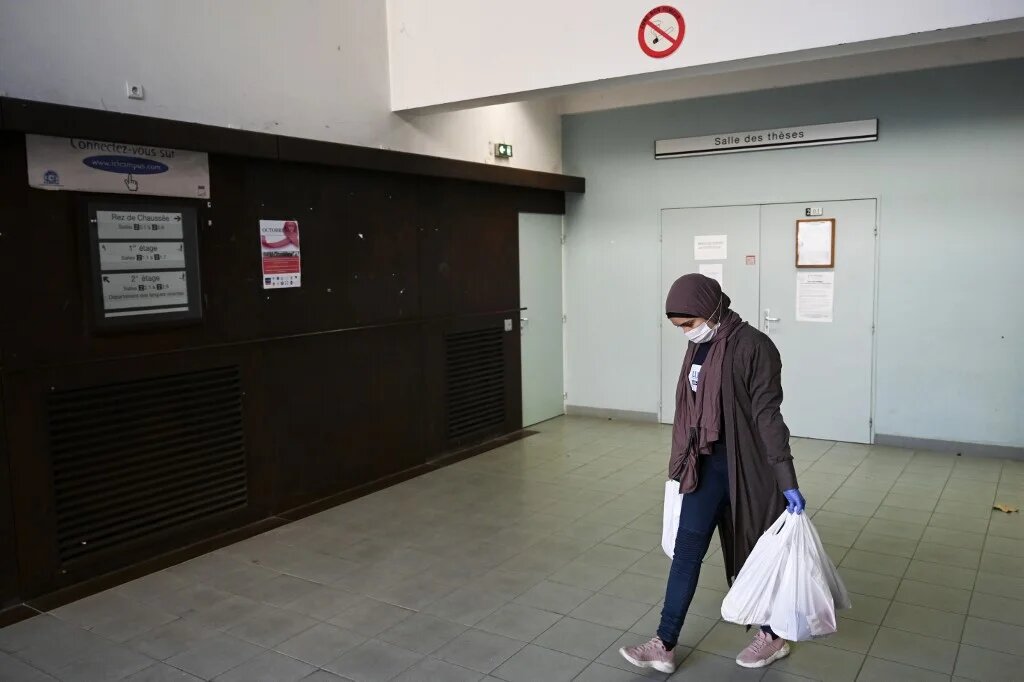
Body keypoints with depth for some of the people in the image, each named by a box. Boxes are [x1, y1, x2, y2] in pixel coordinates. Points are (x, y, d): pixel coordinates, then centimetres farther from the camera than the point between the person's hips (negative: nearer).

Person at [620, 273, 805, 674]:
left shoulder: (753, 347, -17)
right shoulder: (699, 347, 6)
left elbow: (767, 416, -19)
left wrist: (787, 482, -19)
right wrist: (683, 467, 22)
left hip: (746, 468, -6)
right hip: (707, 465, 7)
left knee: (756, 549, 11)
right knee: (687, 550, 4)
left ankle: (773, 636, 33)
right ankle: (665, 645, 11)